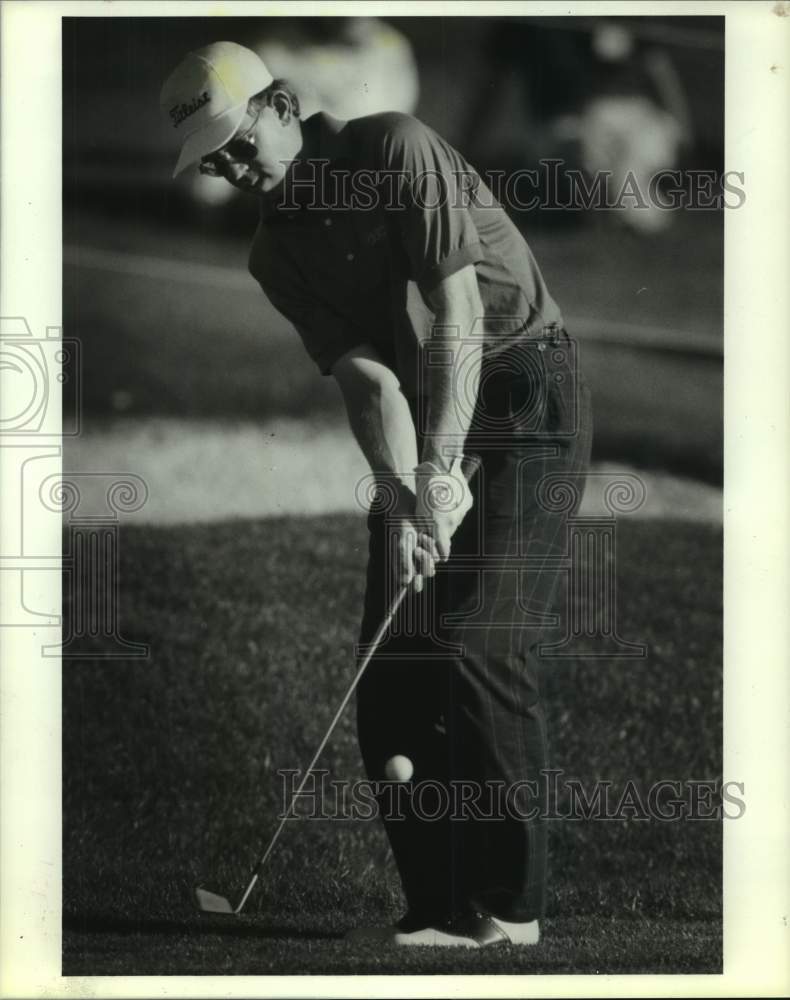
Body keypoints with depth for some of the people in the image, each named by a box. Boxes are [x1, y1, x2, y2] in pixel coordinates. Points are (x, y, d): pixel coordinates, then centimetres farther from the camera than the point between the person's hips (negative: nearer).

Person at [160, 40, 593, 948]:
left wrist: (440, 473, -26)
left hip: (523, 391, -7)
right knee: (391, 660, 0)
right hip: (424, 424, 7)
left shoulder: (395, 149, -13)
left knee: (476, 648, -14)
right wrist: (402, 502, -21)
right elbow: (366, 379, -5)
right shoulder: (277, 253, 5)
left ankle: (508, 905, -9)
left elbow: (458, 314, -19)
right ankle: (439, 904, 5)